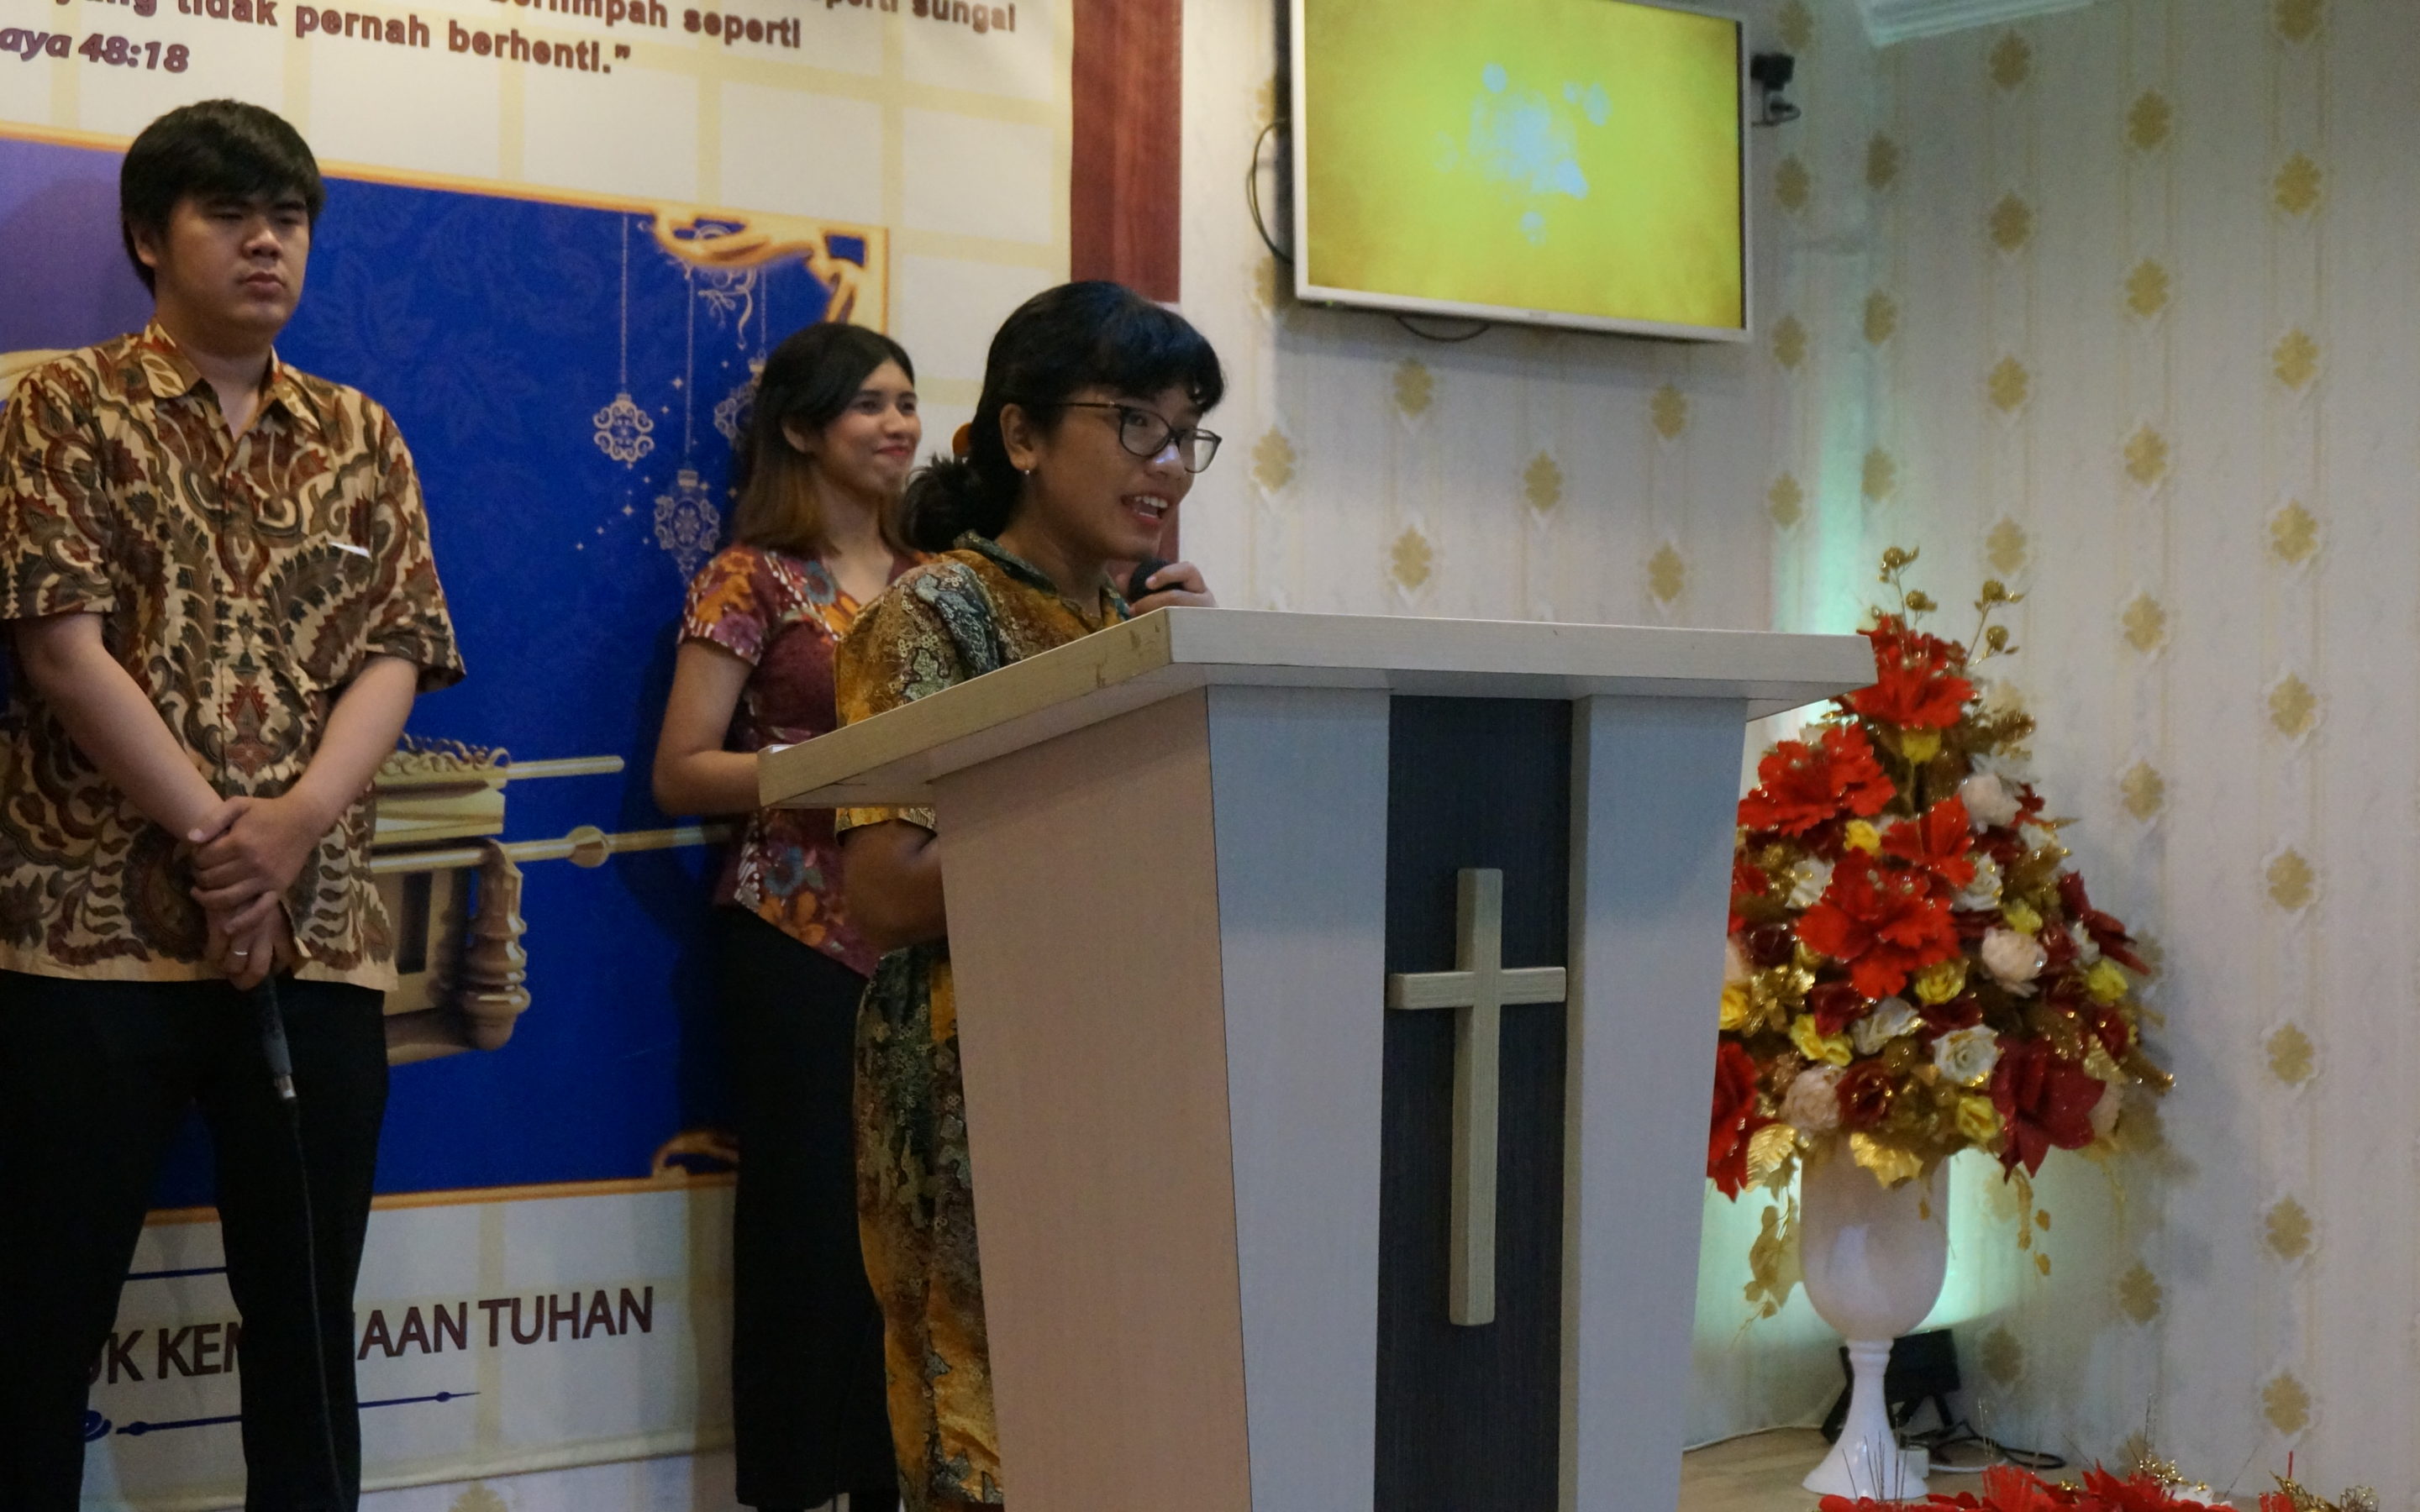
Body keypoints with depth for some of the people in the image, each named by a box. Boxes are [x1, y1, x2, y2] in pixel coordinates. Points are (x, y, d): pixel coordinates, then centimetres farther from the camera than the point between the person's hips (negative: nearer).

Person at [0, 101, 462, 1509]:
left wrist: (293, 825, -13)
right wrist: (214, 836, -13)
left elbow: (396, 654, 5)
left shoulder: (360, 439, 14)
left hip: (320, 931, 4)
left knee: (309, 1316, 7)